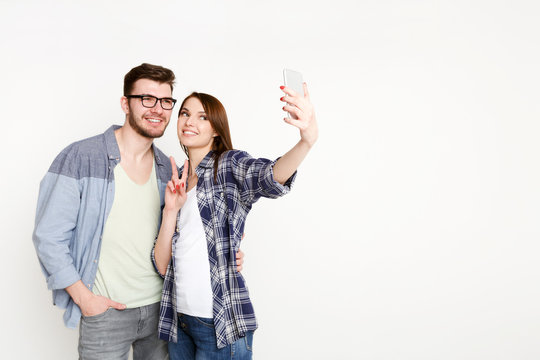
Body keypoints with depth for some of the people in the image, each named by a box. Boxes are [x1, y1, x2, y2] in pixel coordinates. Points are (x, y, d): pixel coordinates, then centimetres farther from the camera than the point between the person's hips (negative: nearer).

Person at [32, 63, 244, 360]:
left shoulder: (167, 170, 4)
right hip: (104, 312, -4)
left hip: (159, 307, 5)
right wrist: (84, 298, -11)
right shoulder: (80, 158, -11)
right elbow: (48, 237, -9)